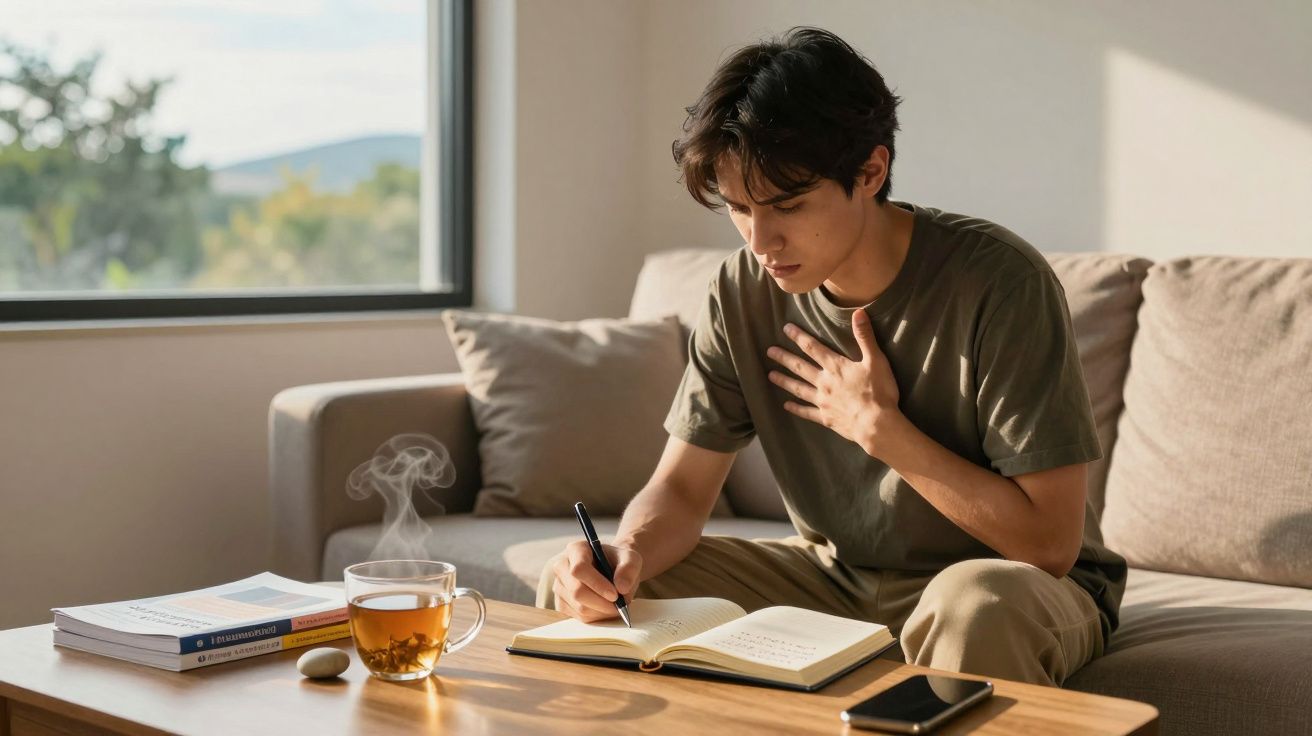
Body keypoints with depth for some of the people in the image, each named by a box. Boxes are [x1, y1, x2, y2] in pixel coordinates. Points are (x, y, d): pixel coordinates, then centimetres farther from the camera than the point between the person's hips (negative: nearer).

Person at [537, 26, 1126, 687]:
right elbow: (680, 489, -3)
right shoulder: (742, 292, -7)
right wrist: (625, 555, -26)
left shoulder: (996, 283, -23)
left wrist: (879, 427, -21)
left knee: (977, 604, -40)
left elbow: (1050, 544, -22)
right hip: (834, 576, 5)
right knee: (580, 589, -8)